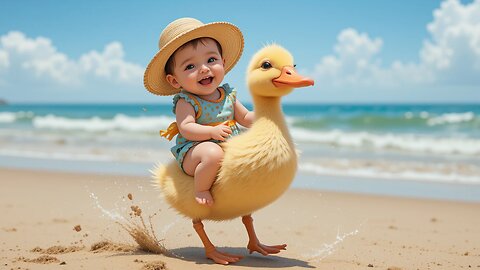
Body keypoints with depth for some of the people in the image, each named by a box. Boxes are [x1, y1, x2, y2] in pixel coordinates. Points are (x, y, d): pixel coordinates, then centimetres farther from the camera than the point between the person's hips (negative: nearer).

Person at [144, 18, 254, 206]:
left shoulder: (228, 94, 8)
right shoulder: (186, 102, -11)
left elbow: (246, 118, 15)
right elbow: (186, 129, -22)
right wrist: (212, 131, -35)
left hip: (230, 150, 7)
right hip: (192, 153, -7)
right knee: (213, 153, -38)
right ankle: (200, 190, -16)